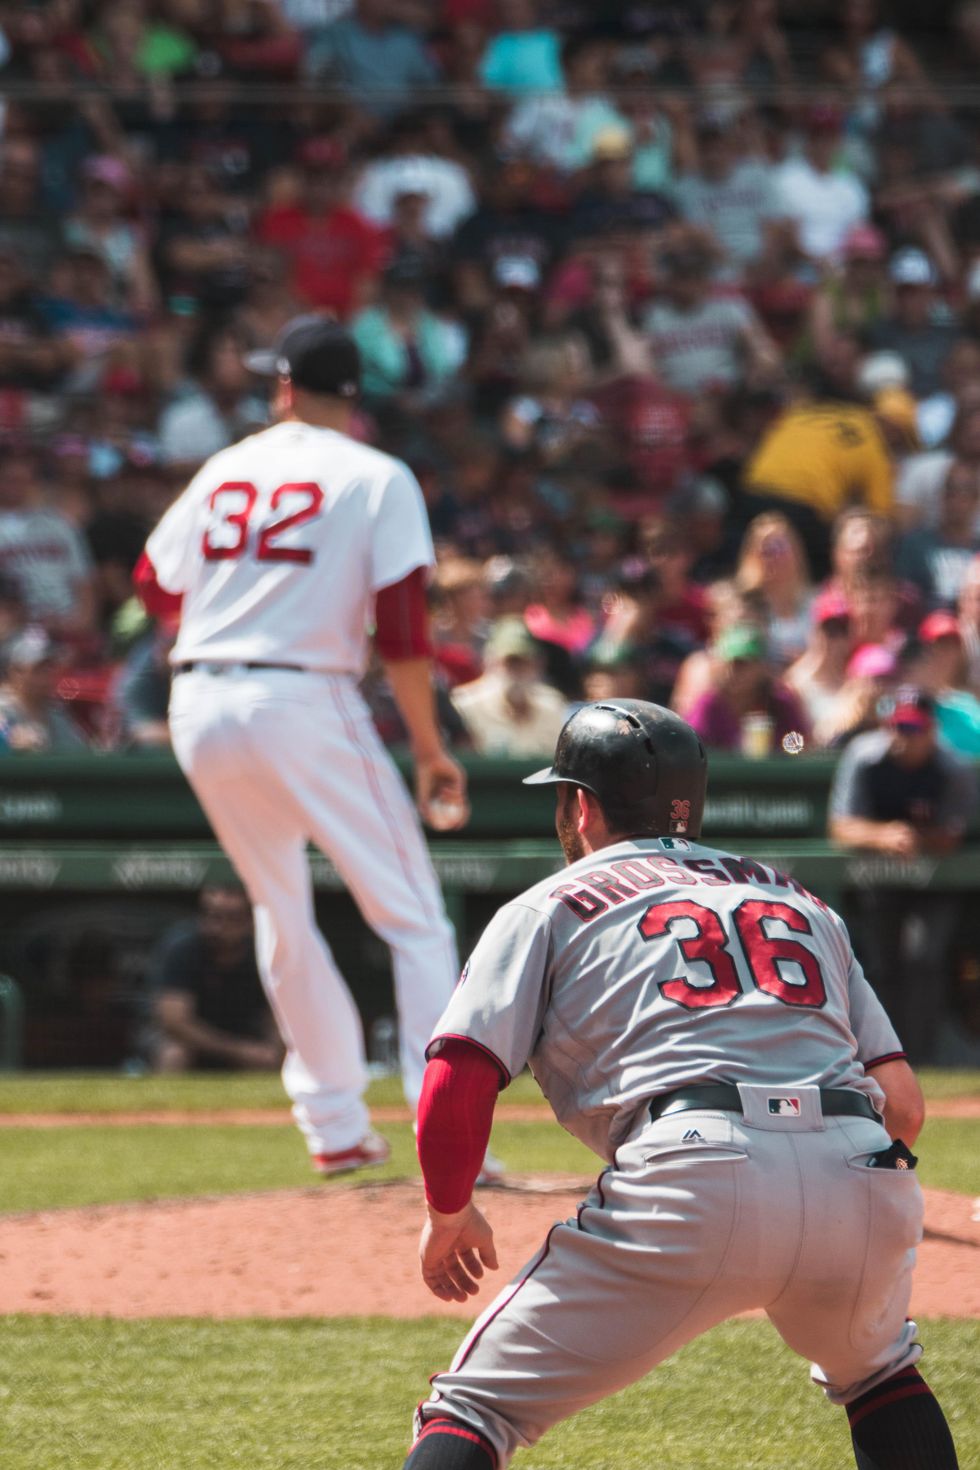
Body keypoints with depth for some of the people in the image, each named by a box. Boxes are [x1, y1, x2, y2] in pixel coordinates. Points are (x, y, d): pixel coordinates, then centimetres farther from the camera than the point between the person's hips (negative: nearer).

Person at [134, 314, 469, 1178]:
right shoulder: (376, 478, -1)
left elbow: (159, 591, 18)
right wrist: (430, 751, -4)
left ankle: (335, 1127, 20)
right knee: (414, 919, -1)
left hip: (200, 709, 5)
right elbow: (402, 631, -8)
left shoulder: (225, 470, 12)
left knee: (283, 913, 19)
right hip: (303, 701, -5)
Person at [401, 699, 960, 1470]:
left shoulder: (549, 910, 19)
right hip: (866, 1183, 4)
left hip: (693, 1174, -4)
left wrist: (449, 1215, 22)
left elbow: (455, 1088, 6)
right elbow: (904, 1104, 22)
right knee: (876, 1370, 34)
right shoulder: (802, 901, 31)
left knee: (475, 1406, 5)